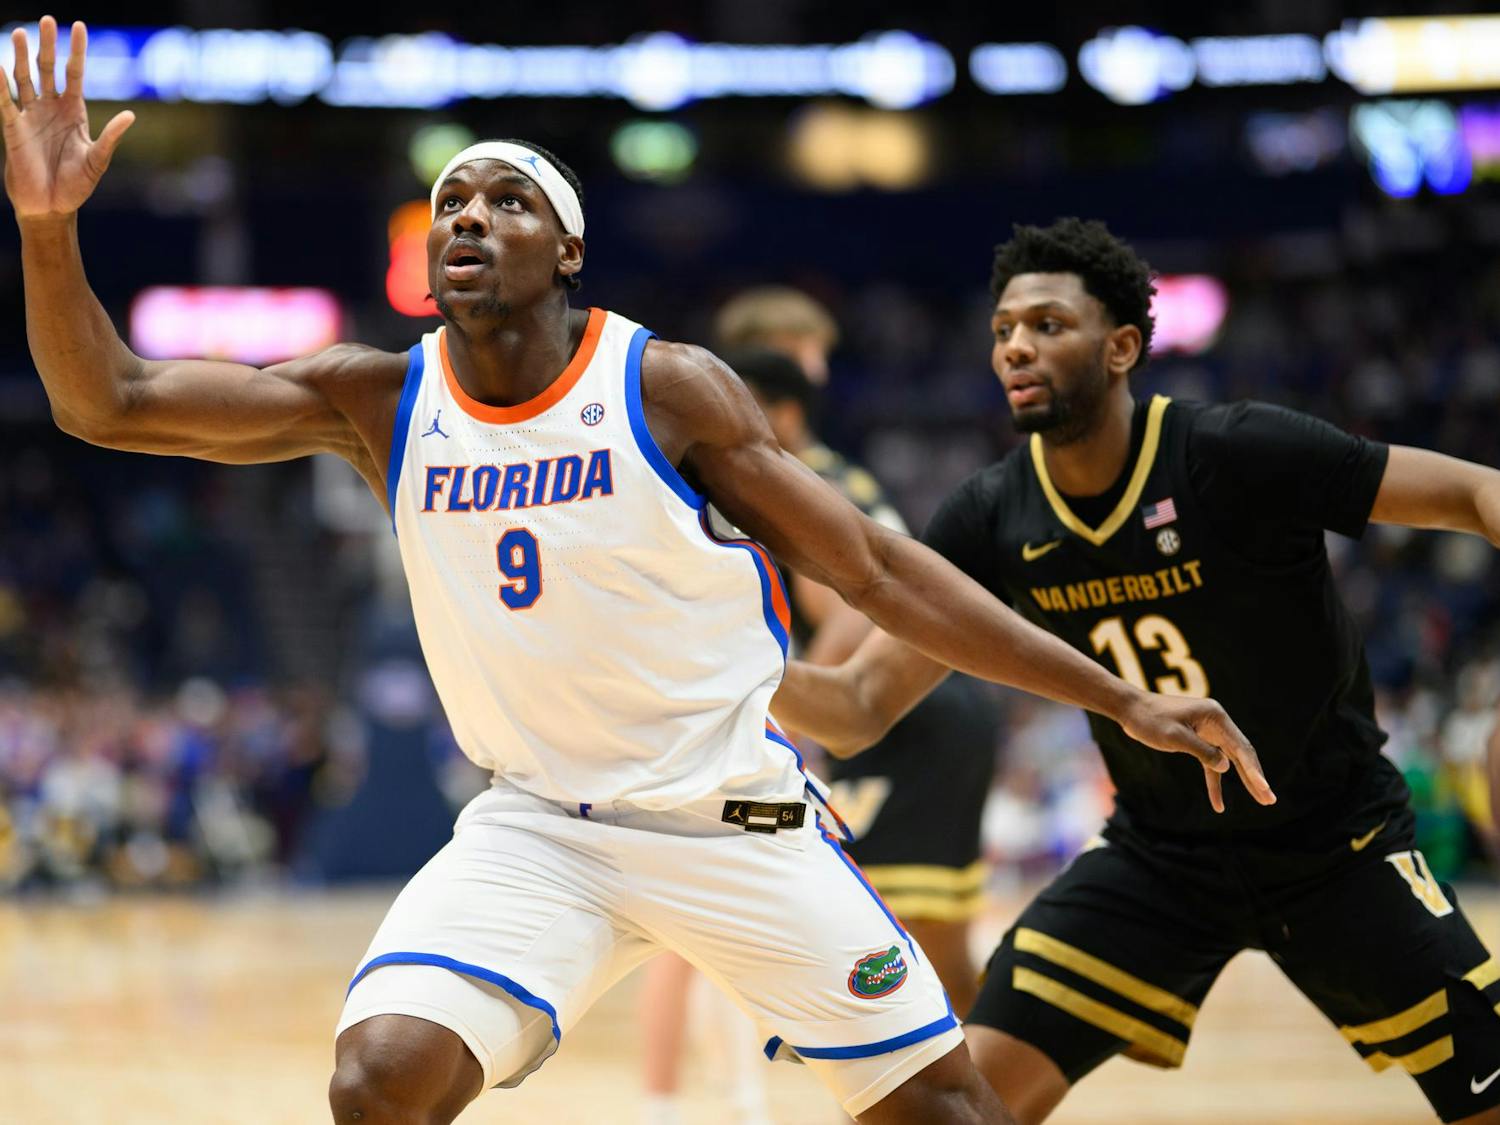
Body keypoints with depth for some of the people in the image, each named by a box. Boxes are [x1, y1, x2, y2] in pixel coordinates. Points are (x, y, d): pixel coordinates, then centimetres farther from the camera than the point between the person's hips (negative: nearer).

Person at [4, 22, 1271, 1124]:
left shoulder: (667, 388, -10)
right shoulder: (379, 402, -3)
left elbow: (878, 572, -7)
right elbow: (107, 401, -6)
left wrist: (1121, 697, -11)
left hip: (736, 817, -1)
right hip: (538, 827, 1)